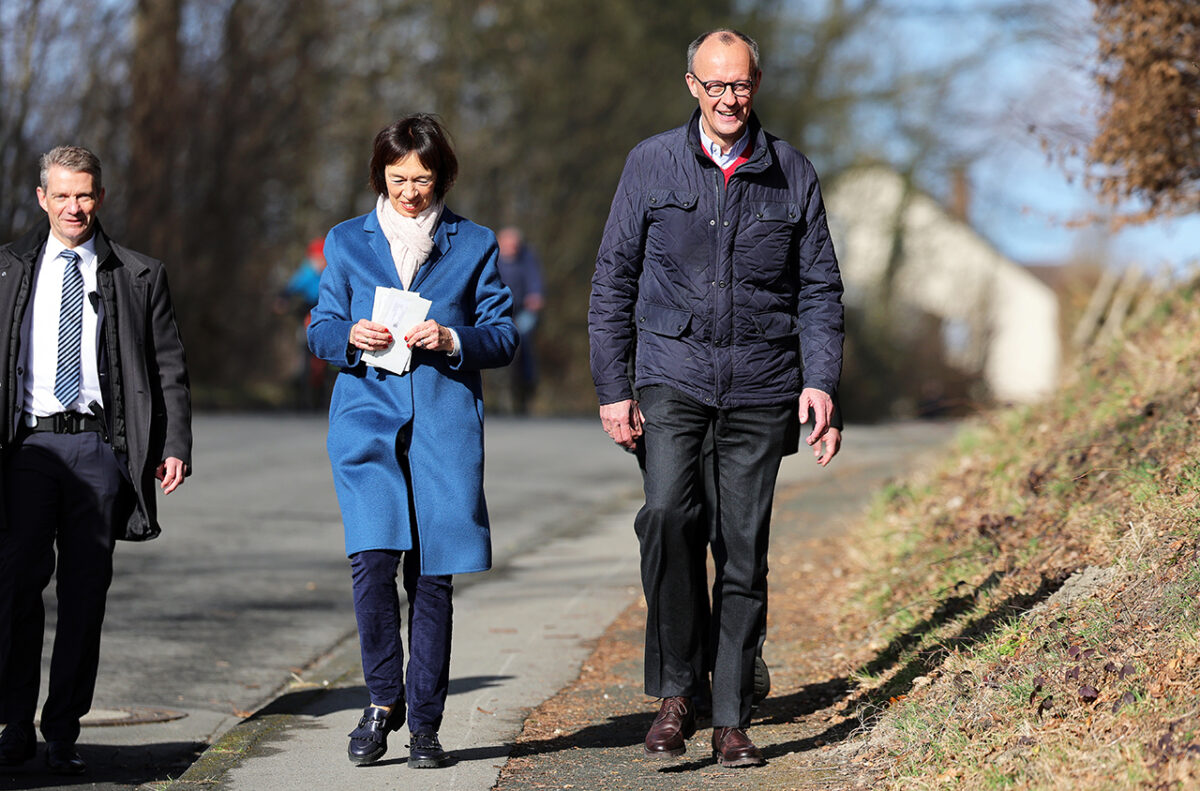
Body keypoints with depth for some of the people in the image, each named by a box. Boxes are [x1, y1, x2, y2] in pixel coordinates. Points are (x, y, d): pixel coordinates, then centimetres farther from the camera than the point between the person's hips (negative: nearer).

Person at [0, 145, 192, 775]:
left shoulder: (139, 277, 9)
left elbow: (169, 367, 8)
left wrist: (175, 446, -2)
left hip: (100, 446, 0)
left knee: (85, 592, 2)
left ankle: (64, 733, 9)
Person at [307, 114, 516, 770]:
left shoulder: (474, 245, 9)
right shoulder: (347, 242, 12)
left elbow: (503, 338, 8)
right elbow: (320, 331, 13)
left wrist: (452, 339, -11)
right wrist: (351, 336, -9)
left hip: (444, 424, 0)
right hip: (367, 417, 0)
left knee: (431, 573, 0)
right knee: (372, 558, -16)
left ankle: (423, 724, 9)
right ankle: (383, 699, 2)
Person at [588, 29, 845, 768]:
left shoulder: (792, 173, 5)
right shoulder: (652, 164, 3)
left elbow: (820, 288, 8)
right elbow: (614, 279, 6)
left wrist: (822, 382, -6)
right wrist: (613, 388, -1)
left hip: (761, 384, 1)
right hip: (673, 374, -1)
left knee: (746, 550, 2)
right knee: (669, 513, -23)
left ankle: (733, 721, 10)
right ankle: (676, 692, -13)